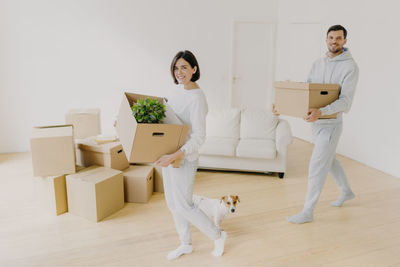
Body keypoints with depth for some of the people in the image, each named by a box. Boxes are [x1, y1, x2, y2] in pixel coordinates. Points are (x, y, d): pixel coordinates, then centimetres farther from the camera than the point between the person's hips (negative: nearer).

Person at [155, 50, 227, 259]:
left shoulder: (197, 98, -21)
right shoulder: (180, 90, 6)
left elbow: (199, 137, -24)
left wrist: (176, 155, -34)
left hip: (184, 158, -9)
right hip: (169, 155, 9)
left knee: (184, 205, 2)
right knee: (172, 203, 16)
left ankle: (218, 236, 24)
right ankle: (186, 244, 35)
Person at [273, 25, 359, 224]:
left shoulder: (350, 67, -13)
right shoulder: (318, 64, 8)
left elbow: (346, 101, -23)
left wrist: (320, 112, -40)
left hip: (330, 124, -7)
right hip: (316, 123, 7)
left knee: (317, 167, -4)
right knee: (329, 160, 24)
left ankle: (307, 212, 8)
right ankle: (346, 191, 48)